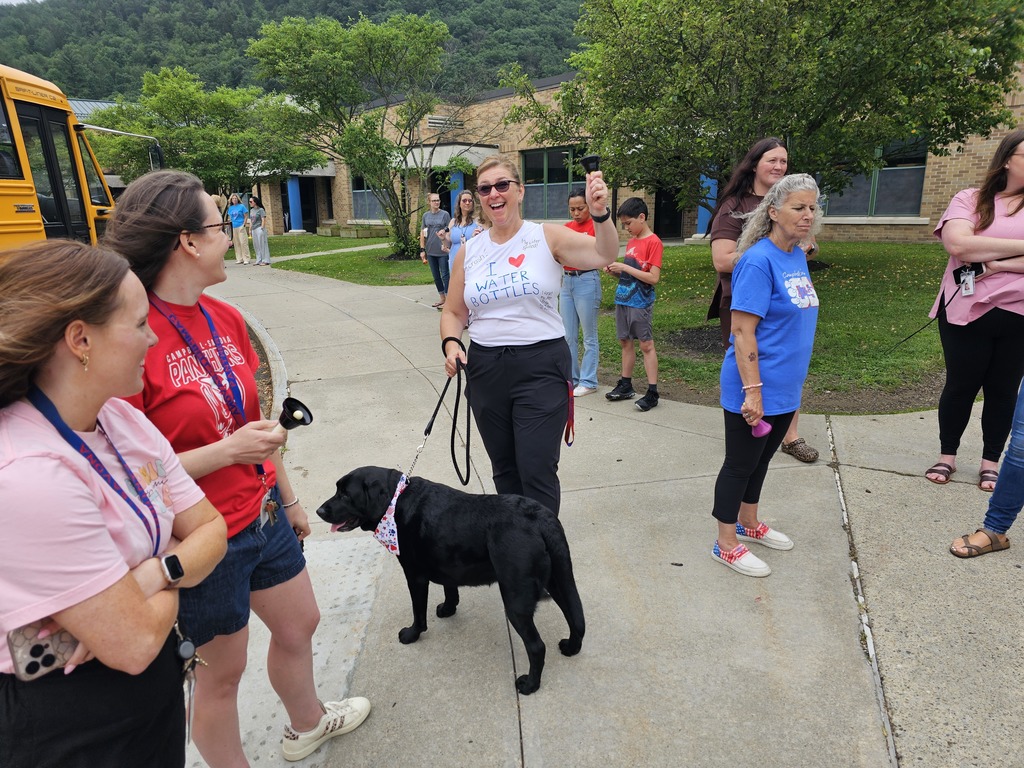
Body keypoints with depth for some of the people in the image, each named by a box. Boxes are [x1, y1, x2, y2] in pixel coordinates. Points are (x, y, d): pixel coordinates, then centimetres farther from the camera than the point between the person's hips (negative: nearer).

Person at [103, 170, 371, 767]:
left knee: (300, 624, 25)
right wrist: (226, 452, -26)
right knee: (222, 668, 15)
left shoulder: (226, 318, 0)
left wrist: (289, 497, 16)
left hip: (264, 517, 8)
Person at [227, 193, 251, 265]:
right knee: (236, 243, 7)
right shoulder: (230, 208, 13)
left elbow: (246, 216, -2)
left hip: (240, 226, -5)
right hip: (233, 227, 5)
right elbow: (229, 217, 20)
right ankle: (239, 259, 13)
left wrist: (244, 225, -11)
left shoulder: (241, 206, -1)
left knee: (243, 243, -8)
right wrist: (230, 225, 9)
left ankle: (246, 259, -5)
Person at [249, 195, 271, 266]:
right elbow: (251, 221, 19)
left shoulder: (260, 210, -7)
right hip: (254, 229, 8)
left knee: (262, 244, -5)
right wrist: (250, 229, 14)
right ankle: (259, 261, 14)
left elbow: (263, 220, -11)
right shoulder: (251, 210, 15)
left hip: (259, 229, -8)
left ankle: (265, 261, -2)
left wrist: (262, 228, -15)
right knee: (256, 245, 8)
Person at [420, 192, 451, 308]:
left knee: (444, 275, -2)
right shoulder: (426, 215, 8)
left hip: (443, 251, -4)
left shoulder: (445, 214, -2)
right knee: (436, 276, 11)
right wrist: (422, 249, 5)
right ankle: (441, 298, 23)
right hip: (430, 251, 4)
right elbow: (422, 233, 11)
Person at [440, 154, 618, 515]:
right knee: (504, 470, 16)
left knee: (537, 470, -5)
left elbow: (603, 255, -19)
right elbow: (453, 312, 12)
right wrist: (451, 344, -7)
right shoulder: (469, 251, 6)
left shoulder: (548, 238, -4)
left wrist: (600, 213, -37)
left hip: (542, 367, -4)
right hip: (486, 369, 4)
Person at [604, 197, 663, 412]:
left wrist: (625, 267, -18)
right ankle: (626, 385, 23)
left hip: (641, 303, -8)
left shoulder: (653, 242, -12)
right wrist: (615, 270, 0)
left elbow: (653, 278, -18)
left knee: (646, 345, -4)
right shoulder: (631, 241, 13)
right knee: (625, 342, 13)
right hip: (623, 299, 8)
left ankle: (652, 392, 0)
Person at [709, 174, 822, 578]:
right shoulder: (759, 261, -19)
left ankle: (748, 524, 40)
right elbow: (742, 331, -22)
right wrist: (753, 391, -23)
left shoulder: (798, 257, 7)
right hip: (755, 389, -8)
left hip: (784, 388, 8)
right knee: (740, 463, 5)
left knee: (761, 458, 22)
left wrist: (789, 377, 17)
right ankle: (726, 544, 20)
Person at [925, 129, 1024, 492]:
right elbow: (958, 245, -18)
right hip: (967, 311, -2)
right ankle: (947, 455, 27)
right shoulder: (970, 200, -1)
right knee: (961, 385, 9)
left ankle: (991, 461, 28)